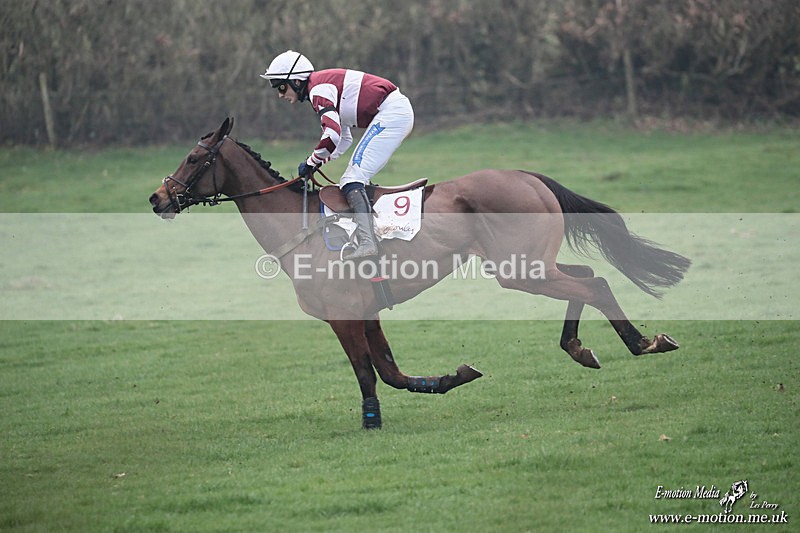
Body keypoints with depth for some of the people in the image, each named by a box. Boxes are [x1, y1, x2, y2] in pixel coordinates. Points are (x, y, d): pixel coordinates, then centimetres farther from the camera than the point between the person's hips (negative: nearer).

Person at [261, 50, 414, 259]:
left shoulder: (318, 89, -12)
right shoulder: (326, 84, 20)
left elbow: (332, 134, -25)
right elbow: (344, 139, 25)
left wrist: (312, 162, -9)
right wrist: (317, 161, 12)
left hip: (391, 112, -11)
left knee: (354, 177, -17)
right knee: (351, 180, 11)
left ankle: (366, 242, -31)